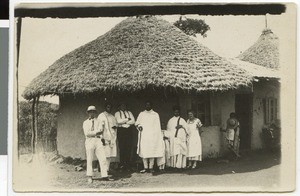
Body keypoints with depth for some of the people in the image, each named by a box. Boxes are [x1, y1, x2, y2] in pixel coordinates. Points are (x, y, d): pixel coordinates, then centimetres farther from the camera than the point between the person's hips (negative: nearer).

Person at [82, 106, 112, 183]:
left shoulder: (98, 121, 17)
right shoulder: (86, 122, 8)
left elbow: (100, 131, 8)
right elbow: (87, 133, -6)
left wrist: (102, 137, -11)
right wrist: (96, 133, -12)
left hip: (98, 140, 2)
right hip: (90, 141, -2)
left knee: (102, 159, -5)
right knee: (89, 159, 1)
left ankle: (105, 176, -4)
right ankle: (89, 177, 11)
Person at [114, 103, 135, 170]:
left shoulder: (129, 113, 18)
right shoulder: (117, 113, 9)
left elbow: (133, 121, 4)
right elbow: (118, 121, -9)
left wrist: (124, 122, -5)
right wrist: (127, 119, -4)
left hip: (129, 130, 3)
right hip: (121, 130, -2)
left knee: (129, 147, -3)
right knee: (122, 147, -7)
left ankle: (127, 164, 1)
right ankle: (122, 164, -3)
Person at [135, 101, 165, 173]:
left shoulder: (155, 115, 10)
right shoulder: (141, 114, 13)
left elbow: (157, 126, 9)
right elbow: (137, 123, 16)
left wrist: (159, 136, 4)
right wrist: (139, 126, -6)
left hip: (152, 135, -1)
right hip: (143, 136, 1)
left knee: (152, 151, -7)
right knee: (144, 151, -4)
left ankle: (151, 167, -2)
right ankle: (145, 167, 1)